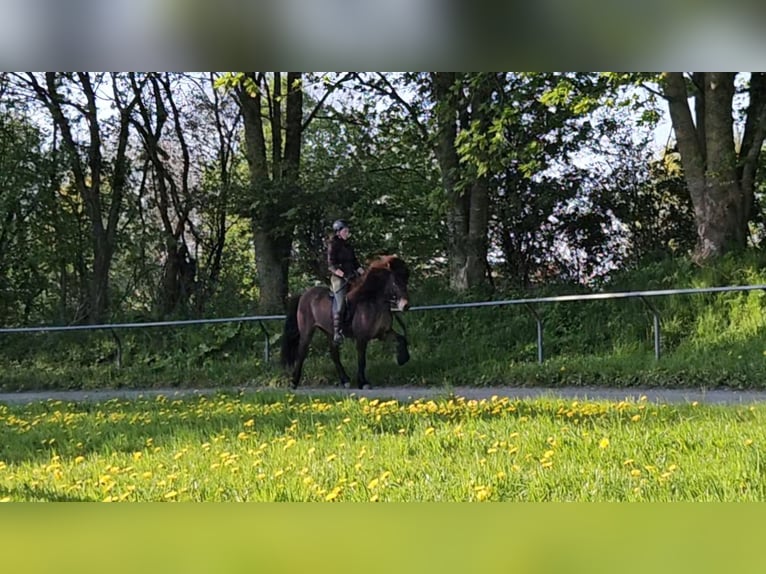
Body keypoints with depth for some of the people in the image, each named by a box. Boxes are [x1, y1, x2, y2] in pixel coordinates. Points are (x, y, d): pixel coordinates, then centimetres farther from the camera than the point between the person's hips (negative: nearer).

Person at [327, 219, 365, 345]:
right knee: (340, 303, -19)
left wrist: (364, 274, 6)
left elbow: (356, 264, 20)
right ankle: (337, 333, -22)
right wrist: (344, 275, -24)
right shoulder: (333, 245, -3)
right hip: (338, 278, -8)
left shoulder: (348, 246, 18)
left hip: (351, 277, 8)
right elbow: (332, 265, -12)